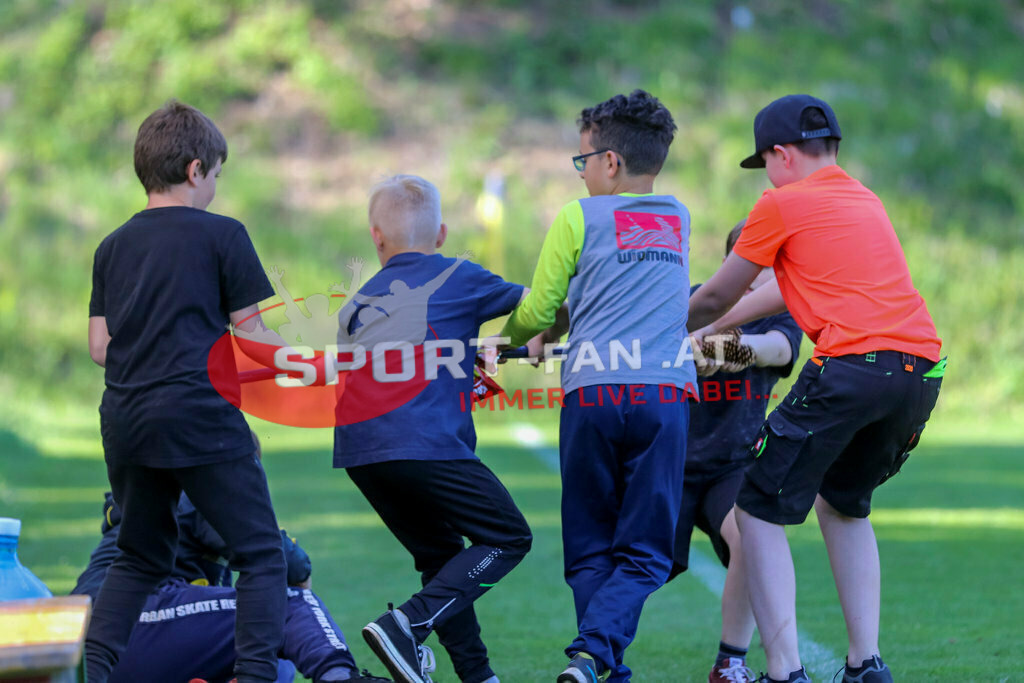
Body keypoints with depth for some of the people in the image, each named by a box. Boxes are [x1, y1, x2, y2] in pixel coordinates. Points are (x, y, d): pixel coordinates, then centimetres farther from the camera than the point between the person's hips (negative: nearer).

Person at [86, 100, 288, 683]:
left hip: (126, 420, 6)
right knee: (261, 555, 2)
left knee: (140, 559, 18)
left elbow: (100, 346, 12)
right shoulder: (222, 235, -2)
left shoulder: (114, 247, 13)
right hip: (202, 416, -6)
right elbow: (253, 339, -4)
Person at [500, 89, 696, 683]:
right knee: (644, 553, 0)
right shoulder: (678, 218, 21)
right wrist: (558, 330, 40)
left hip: (594, 389, -2)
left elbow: (538, 310, 12)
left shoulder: (578, 217, 8)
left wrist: (503, 343, 33)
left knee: (591, 550, 8)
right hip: (667, 392, 2)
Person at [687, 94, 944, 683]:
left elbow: (715, 298, 15)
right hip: (923, 370, 7)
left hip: (852, 364, -7)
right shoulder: (867, 201, 27)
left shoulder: (783, 204, 6)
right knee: (843, 506, 26)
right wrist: (713, 329, 48)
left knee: (759, 513, 3)